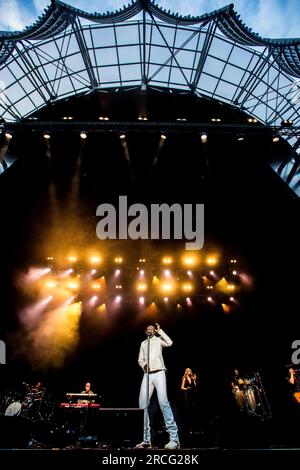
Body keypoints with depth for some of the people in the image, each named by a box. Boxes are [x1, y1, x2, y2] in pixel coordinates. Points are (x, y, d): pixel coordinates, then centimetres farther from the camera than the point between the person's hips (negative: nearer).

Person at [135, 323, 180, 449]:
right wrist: (143, 365, -3)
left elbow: (169, 343, -8)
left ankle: (174, 439, -17)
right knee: (143, 404, -6)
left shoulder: (158, 340, 12)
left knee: (163, 403, -17)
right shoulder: (143, 343, 24)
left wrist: (160, 331, 0)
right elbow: (140, 359, 20)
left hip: (158, 373, -5)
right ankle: (146, 439, 0)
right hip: (147, 375, 5)